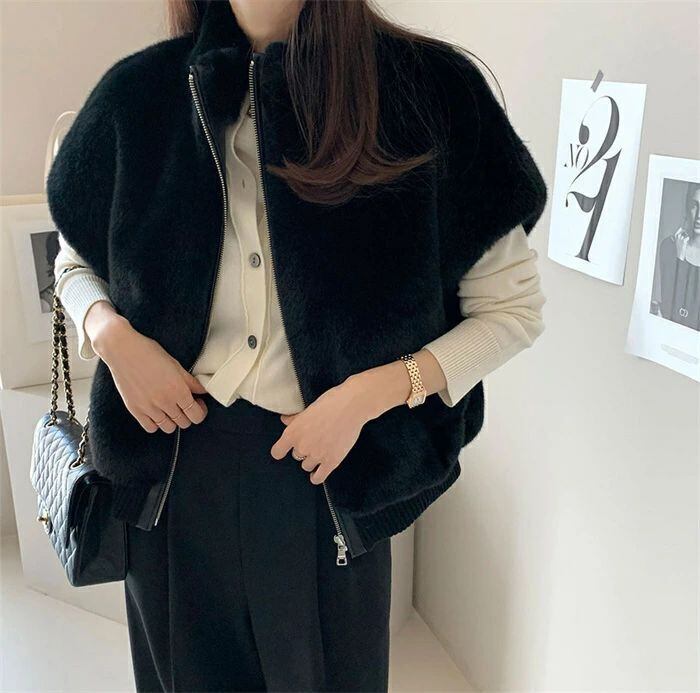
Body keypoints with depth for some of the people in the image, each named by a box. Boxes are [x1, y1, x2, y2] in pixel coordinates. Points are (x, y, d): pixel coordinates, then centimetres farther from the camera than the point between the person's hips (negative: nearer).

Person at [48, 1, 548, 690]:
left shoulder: (428, 90, -11)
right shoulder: (141, 92, -3)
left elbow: (513, 307, -7)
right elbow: (75, 259, 12)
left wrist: (367, 395, -18)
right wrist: (113, 336, -9)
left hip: (327, 473, -1)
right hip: (174, 462, 3)